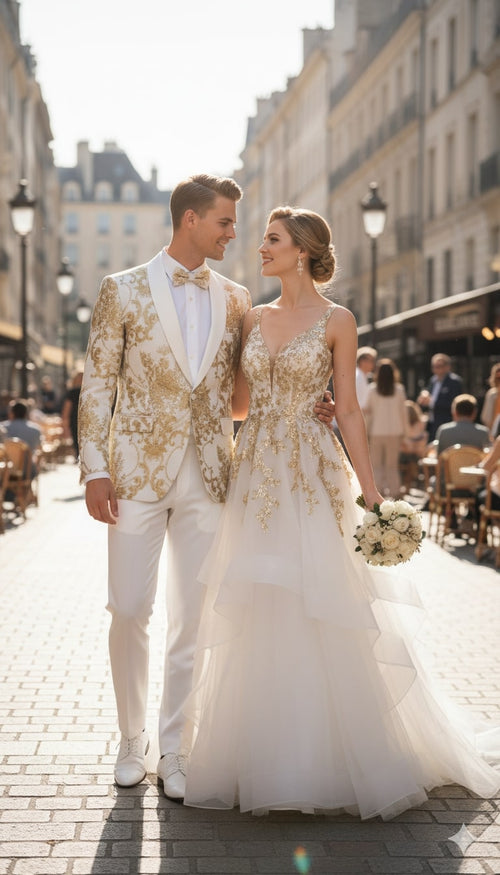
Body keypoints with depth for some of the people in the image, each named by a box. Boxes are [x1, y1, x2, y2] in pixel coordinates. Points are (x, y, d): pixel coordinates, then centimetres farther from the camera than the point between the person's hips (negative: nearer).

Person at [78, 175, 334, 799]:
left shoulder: (236, 300, 10)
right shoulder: (123, 290, 2)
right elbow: (97, 384, 0)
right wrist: (94, 469, -7)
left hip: (207, 478, 3)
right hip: (137, 473, -2)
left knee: (191, 619, 5)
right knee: (129, 612, -1)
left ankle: (173, 748, 16)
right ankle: (132, 740, 19)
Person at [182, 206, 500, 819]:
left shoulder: (336, 321, -2)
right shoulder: (254, 318, 12)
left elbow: (348, 410, -3)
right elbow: (238, 399, 12)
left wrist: (369, 489, -7)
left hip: (312, 476, -5)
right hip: (255, 475, 5)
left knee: (321, 615, -2)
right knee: (257, 620, 7)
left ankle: (325, 760, 13)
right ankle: (263, 760, 19)